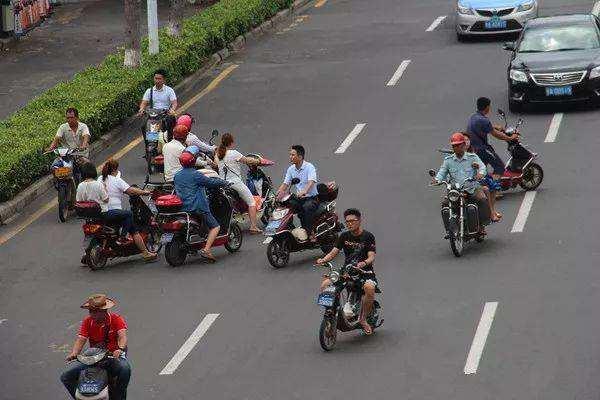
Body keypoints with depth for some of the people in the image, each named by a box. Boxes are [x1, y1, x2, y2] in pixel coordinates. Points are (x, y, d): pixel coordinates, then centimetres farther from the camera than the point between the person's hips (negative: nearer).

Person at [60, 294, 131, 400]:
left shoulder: (116, 319, -7)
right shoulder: (87, 321, 3)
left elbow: (122, 336, -22)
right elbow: (81, 339, -7)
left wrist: (120, 349, -44)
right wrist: (73, 353, -28)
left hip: (113, 356, -4)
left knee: (125, 369, -38)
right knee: (66, 377, -11)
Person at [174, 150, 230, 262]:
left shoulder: (176, 176, 9)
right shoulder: (196, 175, -12)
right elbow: (211, 182, -7)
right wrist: (224, 183, 9)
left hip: (181, 206, 8)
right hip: (197, 207, -8)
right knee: (215, 226, 1)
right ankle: (206, 250, -14)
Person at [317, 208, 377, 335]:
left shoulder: (368, 236, -2)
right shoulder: (344, 236, 10)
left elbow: (372, 256, -12)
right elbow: (333, 252, 5)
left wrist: (364, 263, -35)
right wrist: (323, 260, -17)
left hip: (365, 271, -4)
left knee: (369, 287, -38)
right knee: (325, 284, -20)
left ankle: (363, 318, -18)